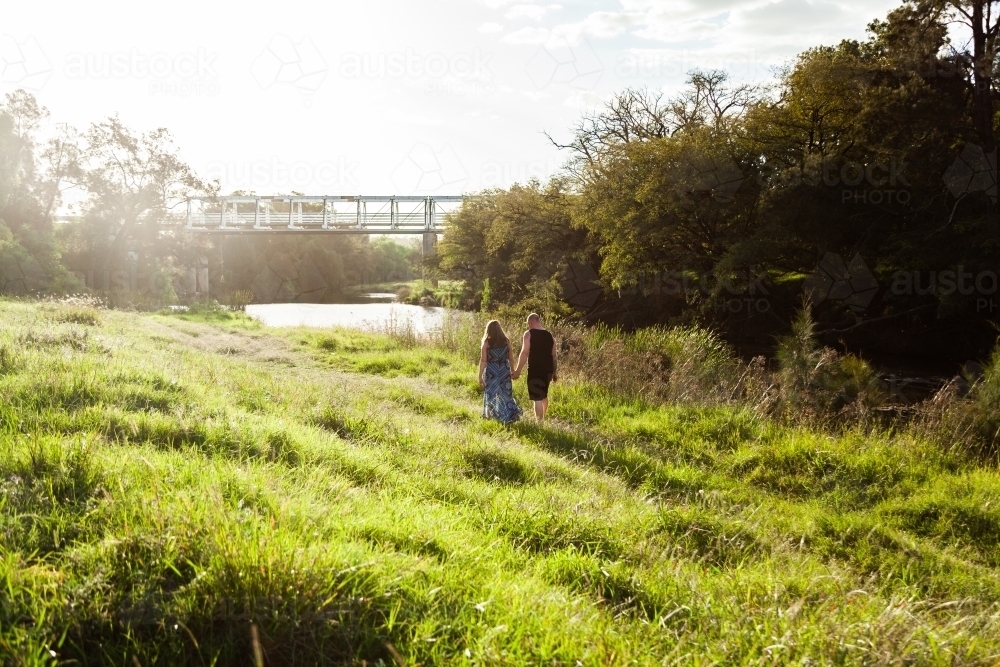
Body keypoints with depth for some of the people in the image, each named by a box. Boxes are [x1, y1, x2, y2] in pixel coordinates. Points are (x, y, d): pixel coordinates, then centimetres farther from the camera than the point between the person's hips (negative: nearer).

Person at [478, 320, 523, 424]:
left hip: (491, 372, -2)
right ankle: (511, 415, -3)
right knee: (505, 394, 8)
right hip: (504, 371, 2)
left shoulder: (487, 342, -7)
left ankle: (489, 415, 23)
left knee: (491, 393, 13)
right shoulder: (506, 341, 0)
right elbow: (511, 358, 4)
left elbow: (483, 360, -10)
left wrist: (480, 376, -6)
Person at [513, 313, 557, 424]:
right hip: (547, 370, 7)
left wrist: (518, 370, -9)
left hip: (535, 370, -7)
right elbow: (553, 356, 13)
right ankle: (543, 418, 40)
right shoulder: (549, 335, 9)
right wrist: (554, 372, 21)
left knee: (537, 398, -4)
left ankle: (540, 423, -5)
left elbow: (524, 353, -14)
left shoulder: (529, 334, -8)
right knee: (544, 395, 25)